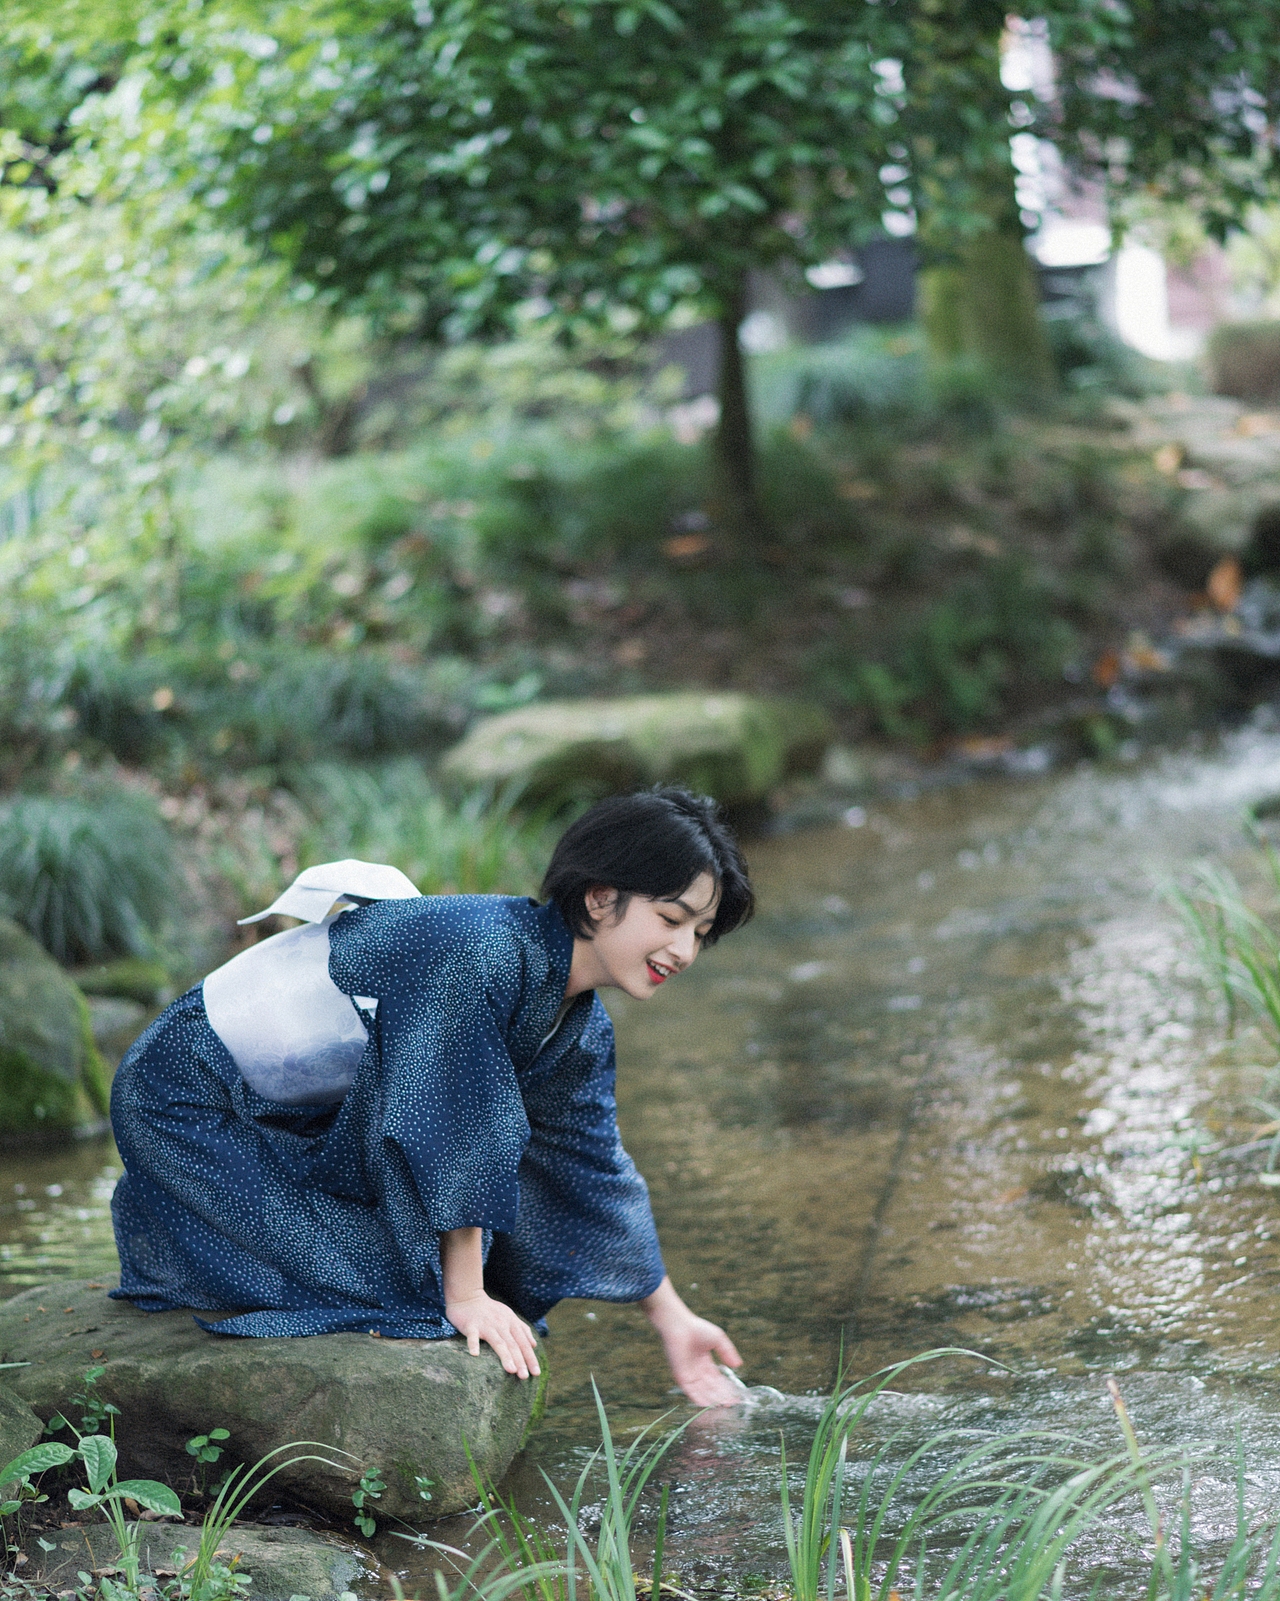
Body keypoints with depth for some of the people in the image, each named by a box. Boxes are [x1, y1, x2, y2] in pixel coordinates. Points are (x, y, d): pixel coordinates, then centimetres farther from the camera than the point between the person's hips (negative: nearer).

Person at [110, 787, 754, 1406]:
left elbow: (593, 1171, 10)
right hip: (188, 1102, -9)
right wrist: (464, 1297, -22)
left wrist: (673, 1320, 12)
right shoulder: (482, 951, -31)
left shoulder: (579, 1030, -2)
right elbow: (452, 1134, -29)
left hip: (299, 1124, 9)